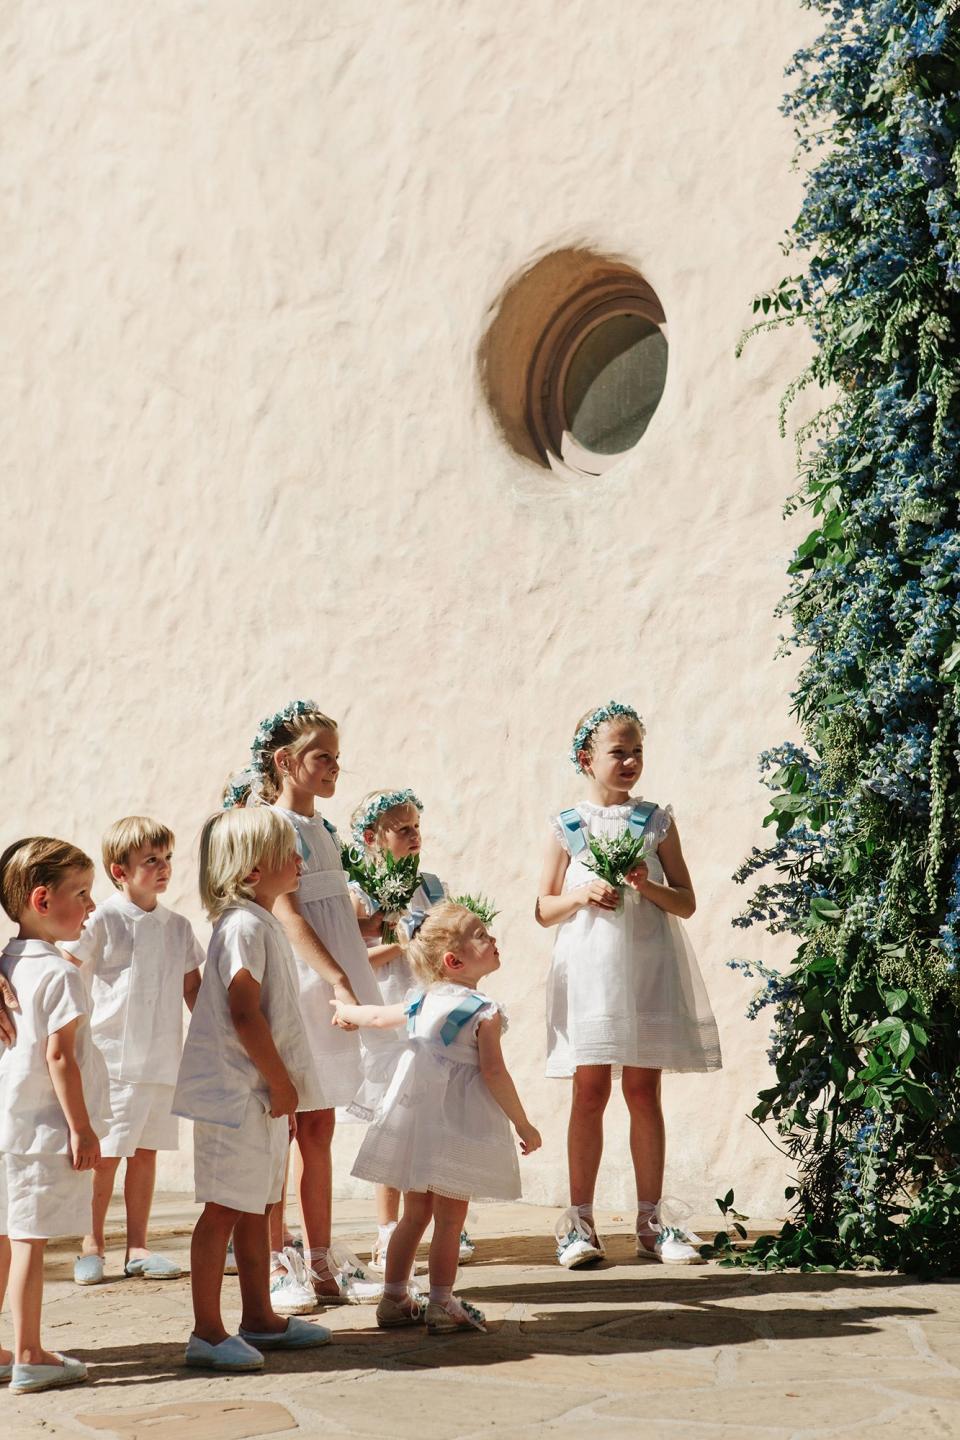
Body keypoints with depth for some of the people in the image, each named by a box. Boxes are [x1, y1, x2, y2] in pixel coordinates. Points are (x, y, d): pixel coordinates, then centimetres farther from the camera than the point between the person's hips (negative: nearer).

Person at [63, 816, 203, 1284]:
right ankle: (92, 1245, 15)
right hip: (114, 1058, -5)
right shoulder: (102, 921, -6)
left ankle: (137, 1247, 19)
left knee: (145, 1151, 10)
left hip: (164, 1060, 5)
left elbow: (193, 988, 15)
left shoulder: (177, 926, 9)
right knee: (105, 1155, 1)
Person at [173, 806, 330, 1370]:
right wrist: (282, 1084, -16)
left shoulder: (264, 922, 15)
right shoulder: (244, 925, -16)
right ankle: (208, 1333, 1)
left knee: (258, 1206, 16)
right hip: (237, 1093, -10)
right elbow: (244, 1013, -22)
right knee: (224, 1210, -5)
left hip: (263, 1094, 10)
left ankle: (260, 1319, 26)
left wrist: (285, 1089, 17)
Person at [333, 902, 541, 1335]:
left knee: (414, 1213, 15)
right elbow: (493, 1072, -16)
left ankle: (394, 1299, 19)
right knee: (450, 1218, 0)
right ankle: (441, 1305, 2)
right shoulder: (485, 1012, -12)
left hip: (414, 1117, 7)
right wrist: (522, 1124, -8)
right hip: (458, 1120, -7)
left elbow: (378, 1016, 24)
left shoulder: (421, 1002, 9)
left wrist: (338, 1007, 44)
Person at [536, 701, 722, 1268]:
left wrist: (648, 887, -13)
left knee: (644, 1090, 4)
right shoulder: (567, 826, 3)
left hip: (648, 970, 1)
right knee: (590, 1090, -1)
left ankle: (651, 1220, 12)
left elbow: (687, 903, 5)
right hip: (589, 970, -1)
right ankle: (580, 1220, 7)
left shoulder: (656, 820, 5)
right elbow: (544, 910, 7)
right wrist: (583, 895, -12)